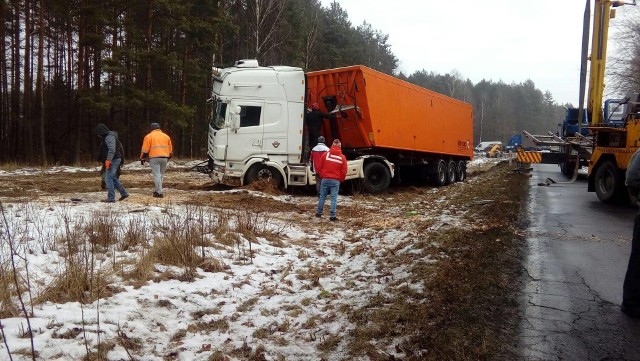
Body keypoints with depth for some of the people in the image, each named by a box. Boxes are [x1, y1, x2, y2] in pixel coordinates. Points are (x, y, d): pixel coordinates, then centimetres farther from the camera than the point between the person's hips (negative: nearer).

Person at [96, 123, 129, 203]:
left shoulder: (109, 137, -15)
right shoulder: (106, 137, 18)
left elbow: (112, 149, -26)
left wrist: (108, 160, -29)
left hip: (113, 160, -11)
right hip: (114, 160, 11)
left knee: (108, 179, -8)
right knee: (112, 178, 17)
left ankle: (111, 198, -5)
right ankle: (124, 193, 18)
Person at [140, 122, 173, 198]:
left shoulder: (149, 136, 3)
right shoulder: (166, 136, 16)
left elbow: (145, 149, -2)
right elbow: (170, 149, 19)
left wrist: (142, 158, 8)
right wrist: (168, 157, 31)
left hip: (154, 158, -4)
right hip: (164, 158, 4)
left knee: (157, 175, -4)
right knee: (161, 175, 15)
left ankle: (159, 192, -8)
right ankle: (158, 190, 21)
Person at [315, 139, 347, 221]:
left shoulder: (326, 154, -1)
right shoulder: (342, 157, -2)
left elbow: (319, 166, 3)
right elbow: (344, 171, -1)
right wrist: (341, 179, 16)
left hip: (325, 179, 1)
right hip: (336, 180, -1)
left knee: (322, 196, 13)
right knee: (334, 198, 1)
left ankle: (318, 212, 21)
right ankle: (332, 216, -1)